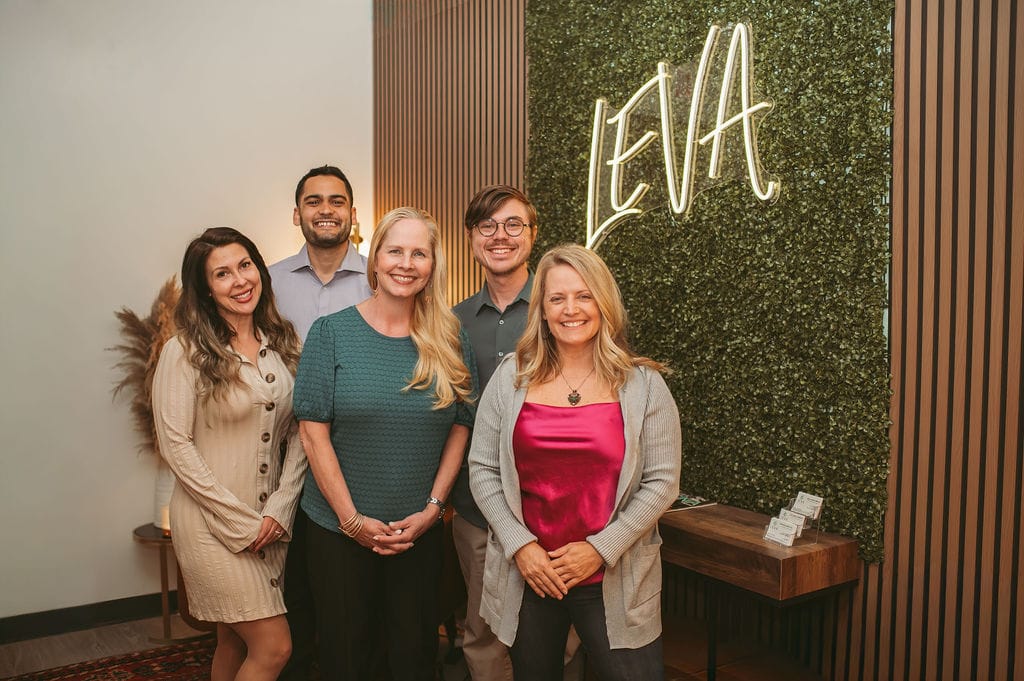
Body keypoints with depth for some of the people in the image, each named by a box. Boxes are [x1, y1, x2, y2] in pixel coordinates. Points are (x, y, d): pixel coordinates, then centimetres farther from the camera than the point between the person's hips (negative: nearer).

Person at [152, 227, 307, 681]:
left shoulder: (282, 344, 3)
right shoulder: (184, 352, -11)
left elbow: (298, 432, 4)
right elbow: (176, 446, -12)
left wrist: (279, 508, -7)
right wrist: (241, 522, -12)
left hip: (272, 520, 5)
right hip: (212, 523, -4)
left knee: (236, 643, 16)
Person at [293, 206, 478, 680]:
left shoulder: (449, 341, 0)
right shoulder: (332, 332, -6)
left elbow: (461, 427, 2)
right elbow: (313, 430, -9)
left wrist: (432, 508, -6)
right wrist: (352, 518, -12)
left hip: (420, 531, 2)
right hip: (339, 529, -1)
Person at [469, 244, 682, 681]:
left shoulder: (643, 384, -2)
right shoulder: (511, 377, 1)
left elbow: (661, 482, -4)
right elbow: (483, 470, 1)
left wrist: (600, 549, -12)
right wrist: (520, 546, -9)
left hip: (616, 582, -1)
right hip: (525, 575, 2)